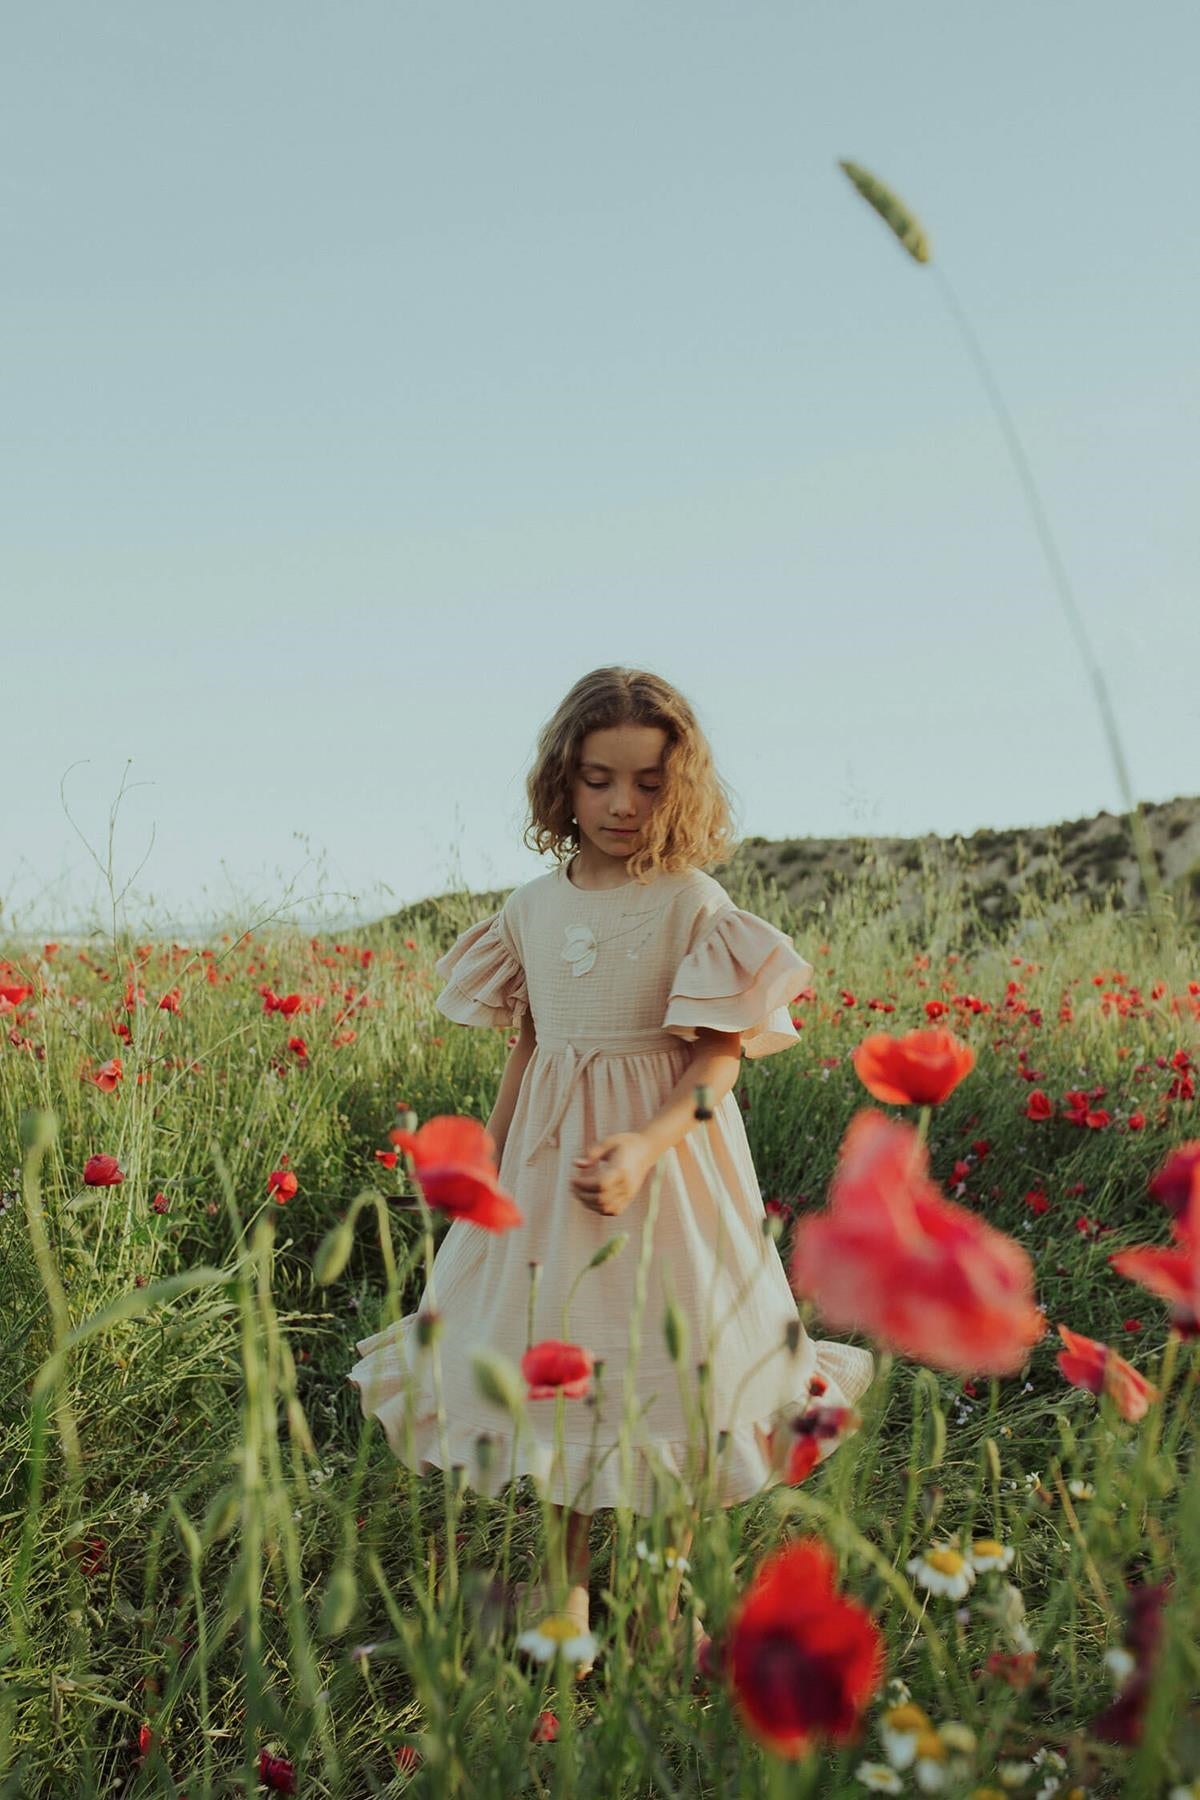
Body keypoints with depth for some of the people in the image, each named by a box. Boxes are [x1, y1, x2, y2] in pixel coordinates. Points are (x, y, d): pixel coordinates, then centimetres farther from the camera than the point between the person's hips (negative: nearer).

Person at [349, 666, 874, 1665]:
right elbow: (524, 1050, 11)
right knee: (558, 1355, 11)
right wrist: (487, 1174, 13)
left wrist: (646, 1147, -29)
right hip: (545, 1159, 4)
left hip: (671, 1149, -4)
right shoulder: (531, 907, 4)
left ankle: (671, 1574, 26)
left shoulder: (697, 905, -9)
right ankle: (569, 1575, 30)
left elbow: (719, 1059, -13)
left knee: (671, 1354, 4)